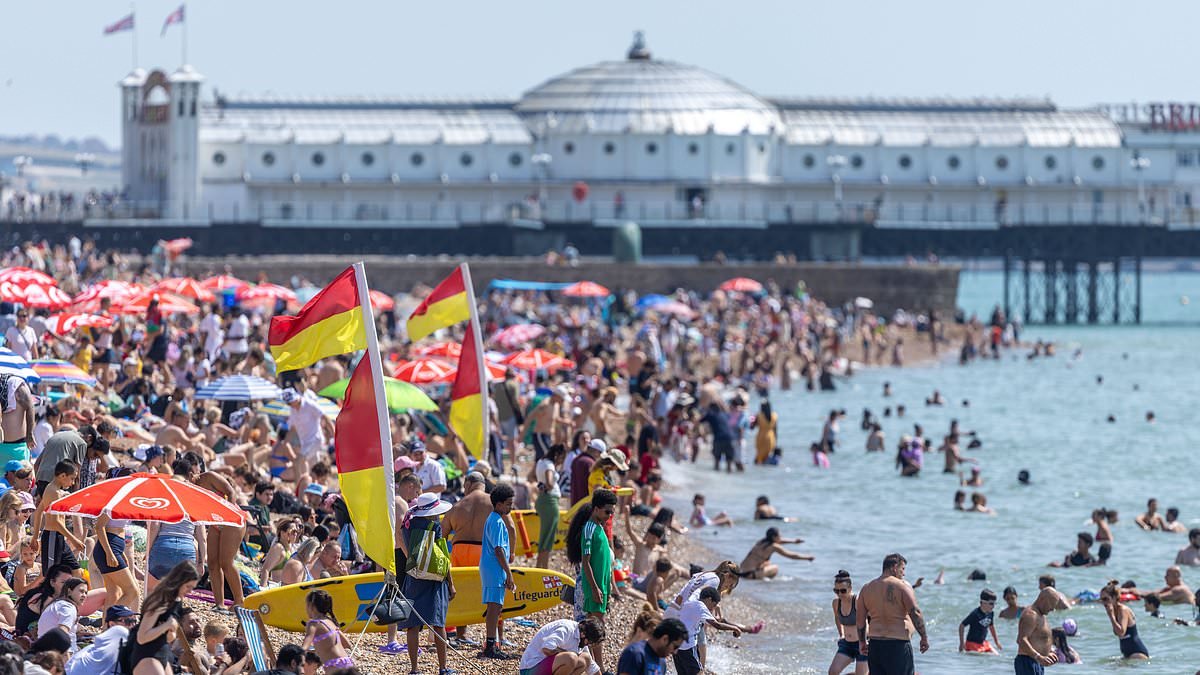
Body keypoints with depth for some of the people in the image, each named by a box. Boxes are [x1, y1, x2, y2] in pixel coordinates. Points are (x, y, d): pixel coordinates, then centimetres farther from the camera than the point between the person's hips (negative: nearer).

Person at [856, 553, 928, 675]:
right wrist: (924, 637, -6)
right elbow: (915, 613, -13)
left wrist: (862, 642, 22)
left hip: (875, 642, 5)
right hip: (898, 644, -5)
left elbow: (861, 619, 12)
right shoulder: (902, 586, -7)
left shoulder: (867, 588, 10)